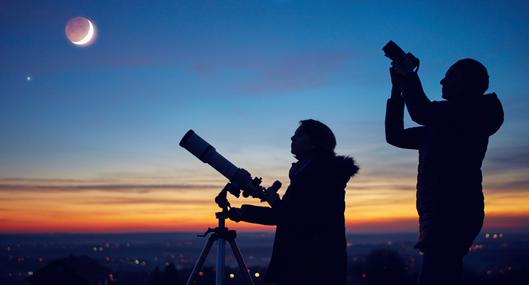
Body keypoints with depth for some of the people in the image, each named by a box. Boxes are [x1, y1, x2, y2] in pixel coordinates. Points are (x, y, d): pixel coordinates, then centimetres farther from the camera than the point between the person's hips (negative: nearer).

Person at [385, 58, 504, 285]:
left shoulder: (475, 110, -2)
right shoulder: (442, 124, 24)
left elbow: (421, 113, -18)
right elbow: (396, 136, 23)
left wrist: (409, 76, -1)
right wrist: (398, 89, 19)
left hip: (454, 213, -9)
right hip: (444, 215, 9)